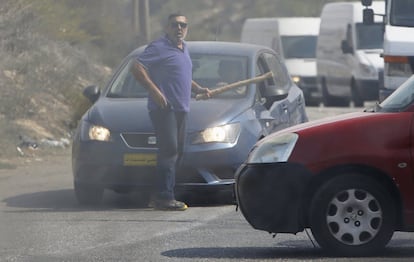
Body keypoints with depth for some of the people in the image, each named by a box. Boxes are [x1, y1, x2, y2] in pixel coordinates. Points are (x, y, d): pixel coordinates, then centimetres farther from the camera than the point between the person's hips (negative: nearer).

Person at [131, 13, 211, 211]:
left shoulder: (183, 48, 20)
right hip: (163, 108, -9)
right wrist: (154, 91, -22)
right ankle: (164, 197, -16)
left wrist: (198, 89, 18)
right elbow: (136, 67, -16)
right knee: (169, 150, -15)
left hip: (180, 109, 9)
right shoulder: (159, 47, -8)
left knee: (176, 152, 9)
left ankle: (160, 197, 15)